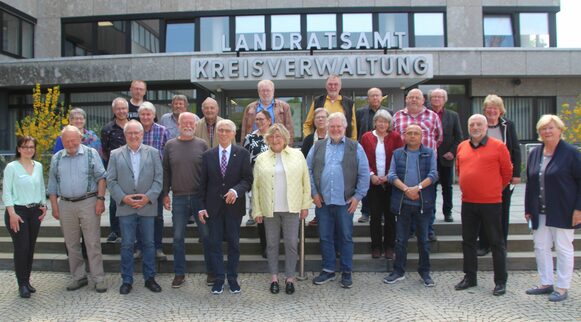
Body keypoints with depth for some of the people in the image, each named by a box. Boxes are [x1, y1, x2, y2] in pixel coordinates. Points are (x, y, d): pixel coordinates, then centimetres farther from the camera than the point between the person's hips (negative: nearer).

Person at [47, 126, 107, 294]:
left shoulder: (91, 153, -1)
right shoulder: (56, 158, 10)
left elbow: (101, 178, -3)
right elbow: (52, 185, 13)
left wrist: (100, 199, -12)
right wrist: (54, 207, 7)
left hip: (88, 203, -4)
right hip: (65, 205, 4)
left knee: (93, 243, -1)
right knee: (72, 244, 11)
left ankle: (98, 278, 6)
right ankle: (79, 277, 24)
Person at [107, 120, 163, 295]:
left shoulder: (153, 153, 4)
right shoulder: (116, 154, 5)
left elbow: (158, 178, 0)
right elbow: (111, 180, 2)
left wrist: (148, 197, -11)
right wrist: (123, 198, -10)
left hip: (147, 206, 0)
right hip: (125, 207, 0)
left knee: (149, 244, 8)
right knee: (127, 245, 6)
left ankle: (149, 278, 20)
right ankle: (127, 280, 18)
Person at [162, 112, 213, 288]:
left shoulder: (202, 144, 1)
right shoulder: (170, 145, 5)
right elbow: (165, 171, 9)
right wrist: (165, 194, 5)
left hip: (200, 197, -1)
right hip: (178, 198, 1)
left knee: (206, 235, 6)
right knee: (178, 237, 8)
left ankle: (211, 272, 20)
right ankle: (179, 274, 21)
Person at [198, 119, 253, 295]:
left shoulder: (242, 154, 0)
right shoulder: (208, 155, 5)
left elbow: (248, 179, -4)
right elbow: (203, 183, 5)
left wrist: (236, 190, -22)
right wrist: (201, 206, 0)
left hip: (234, 205, -1)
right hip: (213, 206, 1)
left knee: (234, 243, 8)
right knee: (215, 243, 7)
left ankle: (233, 278, 22)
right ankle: (218, 278, 20)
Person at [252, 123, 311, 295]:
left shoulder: (297, 155, 3)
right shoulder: (261, 159, 5)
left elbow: (305, 182, 4)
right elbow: (256, 186, 5)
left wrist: (305, 205, 0)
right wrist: (257, 210, 1)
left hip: (291, 208, -1)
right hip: (269, 209, 1)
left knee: (291, 244, 3)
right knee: (272, 244, 10)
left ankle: (290, 277, 18)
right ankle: (274, 277, 23)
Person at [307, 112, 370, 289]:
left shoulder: (355, 147, 2)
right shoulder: (317, 146, 8)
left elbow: (364, 174, 1)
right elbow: (308, 170, 7)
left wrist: (358, 196, -4)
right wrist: (314, 193, 0)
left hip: (345, 202, -2)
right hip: (323, 201, 2)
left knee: (346, 237, 6)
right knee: (325, 237, 10)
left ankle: (347, 272, 20)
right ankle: (328, 270, 24)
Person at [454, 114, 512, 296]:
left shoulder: (498, 146, -5)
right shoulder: (461, 147, 8)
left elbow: (507, 173, 1)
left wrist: (495, 189, 8)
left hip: (491, 203, -5)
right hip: (468, 203, 5)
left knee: (496, 242, 5)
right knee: (468, 241, 12)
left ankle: (500, 281, 16)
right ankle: (469, 277, 26)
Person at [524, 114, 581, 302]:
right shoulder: (535, 154, 9)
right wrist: (528, 208, 10)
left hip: (562, 212, -5)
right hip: (540, 212, 6)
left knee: (563, 248, 5)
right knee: (540, 247, 10)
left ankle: (562, 288, 16)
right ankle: (546, 283, 24)